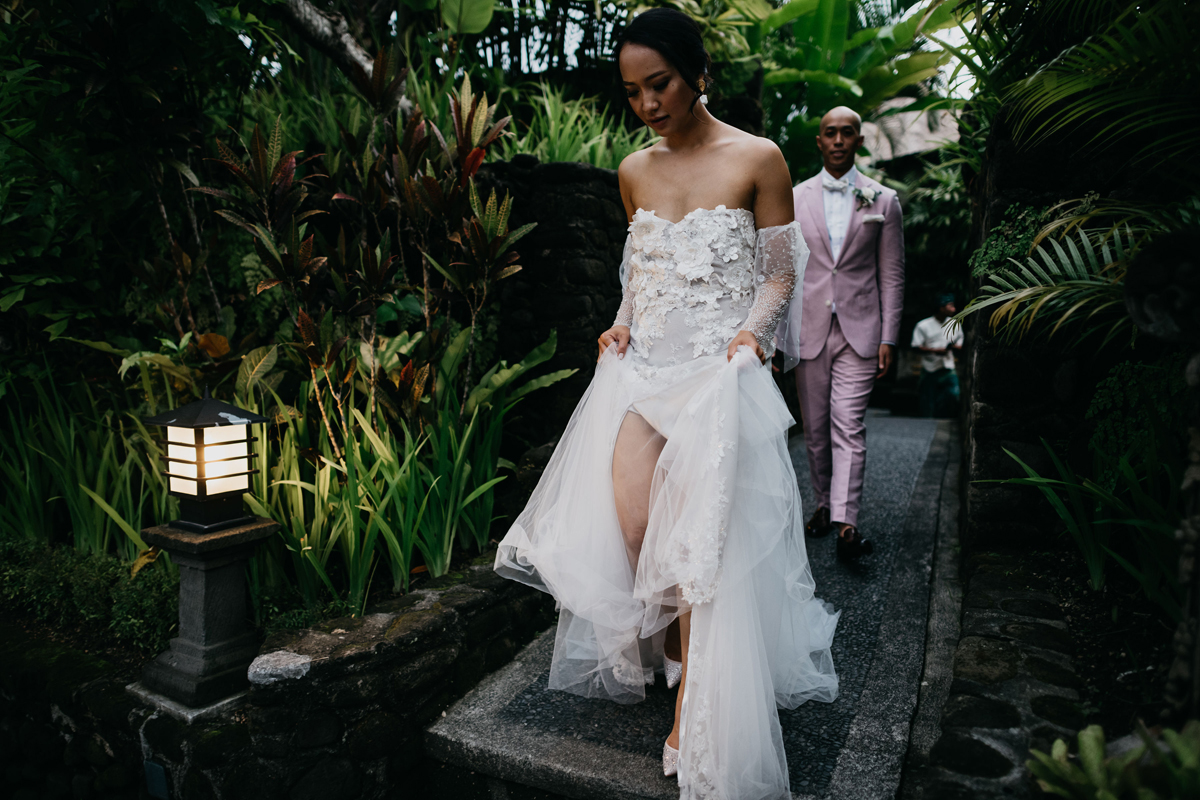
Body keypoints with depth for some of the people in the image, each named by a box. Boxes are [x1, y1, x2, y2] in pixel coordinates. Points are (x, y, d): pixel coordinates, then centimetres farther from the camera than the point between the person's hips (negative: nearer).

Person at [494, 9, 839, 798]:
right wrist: (624, 322, 6)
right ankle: (669, 649, 19)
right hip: (643, 363, 4)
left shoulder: (758, 159, -1)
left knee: (698, 538, -10)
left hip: (720, 370, -4)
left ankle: (698, 708, 8)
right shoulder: (634, 171, 12)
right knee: (628, 522, -8)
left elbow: (780, 271, 3)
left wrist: (752, 332, -13)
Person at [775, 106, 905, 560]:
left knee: (848, 426, -10)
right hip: (809, 330, 2)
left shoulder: (883, 201, 6)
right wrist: (776, 331, 2)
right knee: (815, 428, 9)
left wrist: (888, 338, -2)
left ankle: (846, 523, -10)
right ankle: (824, 503, 25)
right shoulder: (794, 198, 7)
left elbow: (891, 275, 5)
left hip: (859, 330, -1)